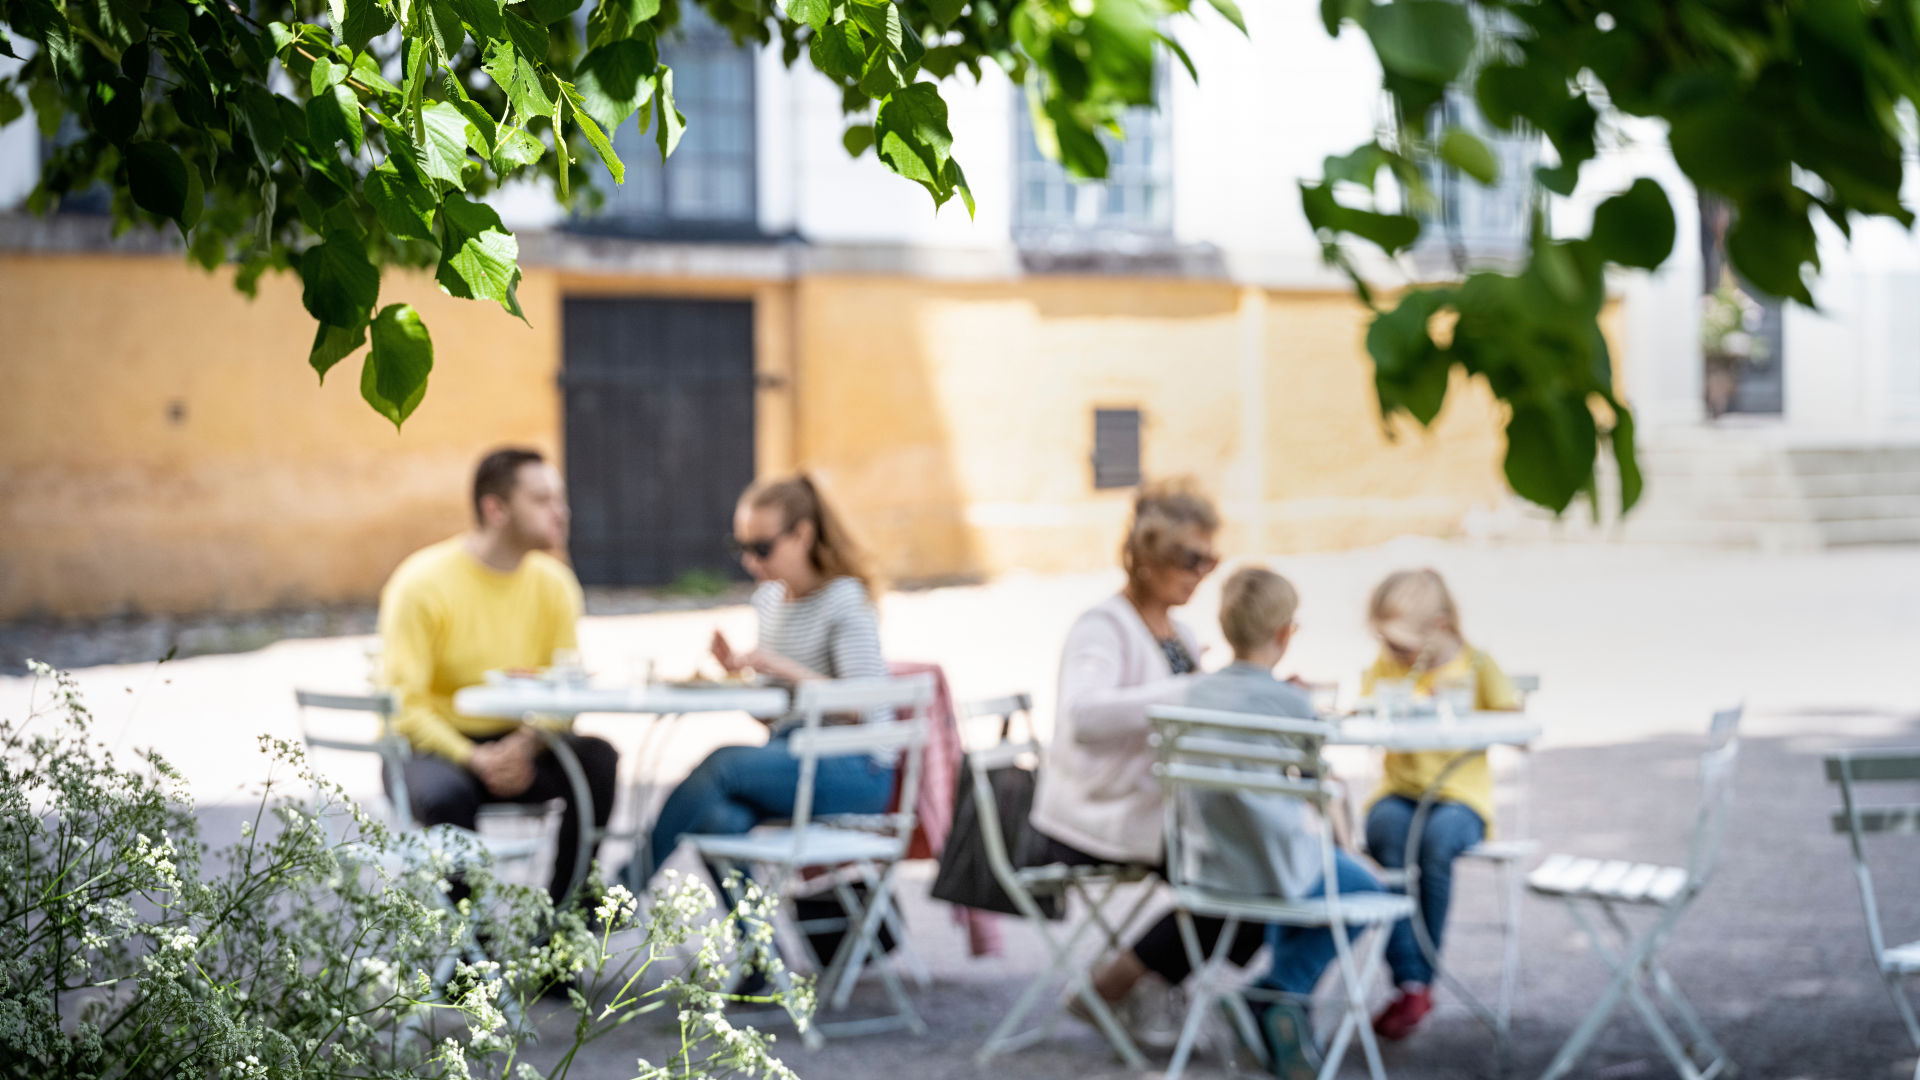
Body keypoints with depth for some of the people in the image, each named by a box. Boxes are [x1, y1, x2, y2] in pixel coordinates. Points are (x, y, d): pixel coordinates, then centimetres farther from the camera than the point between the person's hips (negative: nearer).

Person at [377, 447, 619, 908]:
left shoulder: (552, 583, 1)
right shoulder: (423, 584, -13)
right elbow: (403, 705, -16)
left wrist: (526, 745, -22)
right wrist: (475, 760, -29)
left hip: (517, 744, 4)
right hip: (433, 744, -4)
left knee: (599, 761, -23)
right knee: (446, 794, -37)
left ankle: (558, 911, -12)